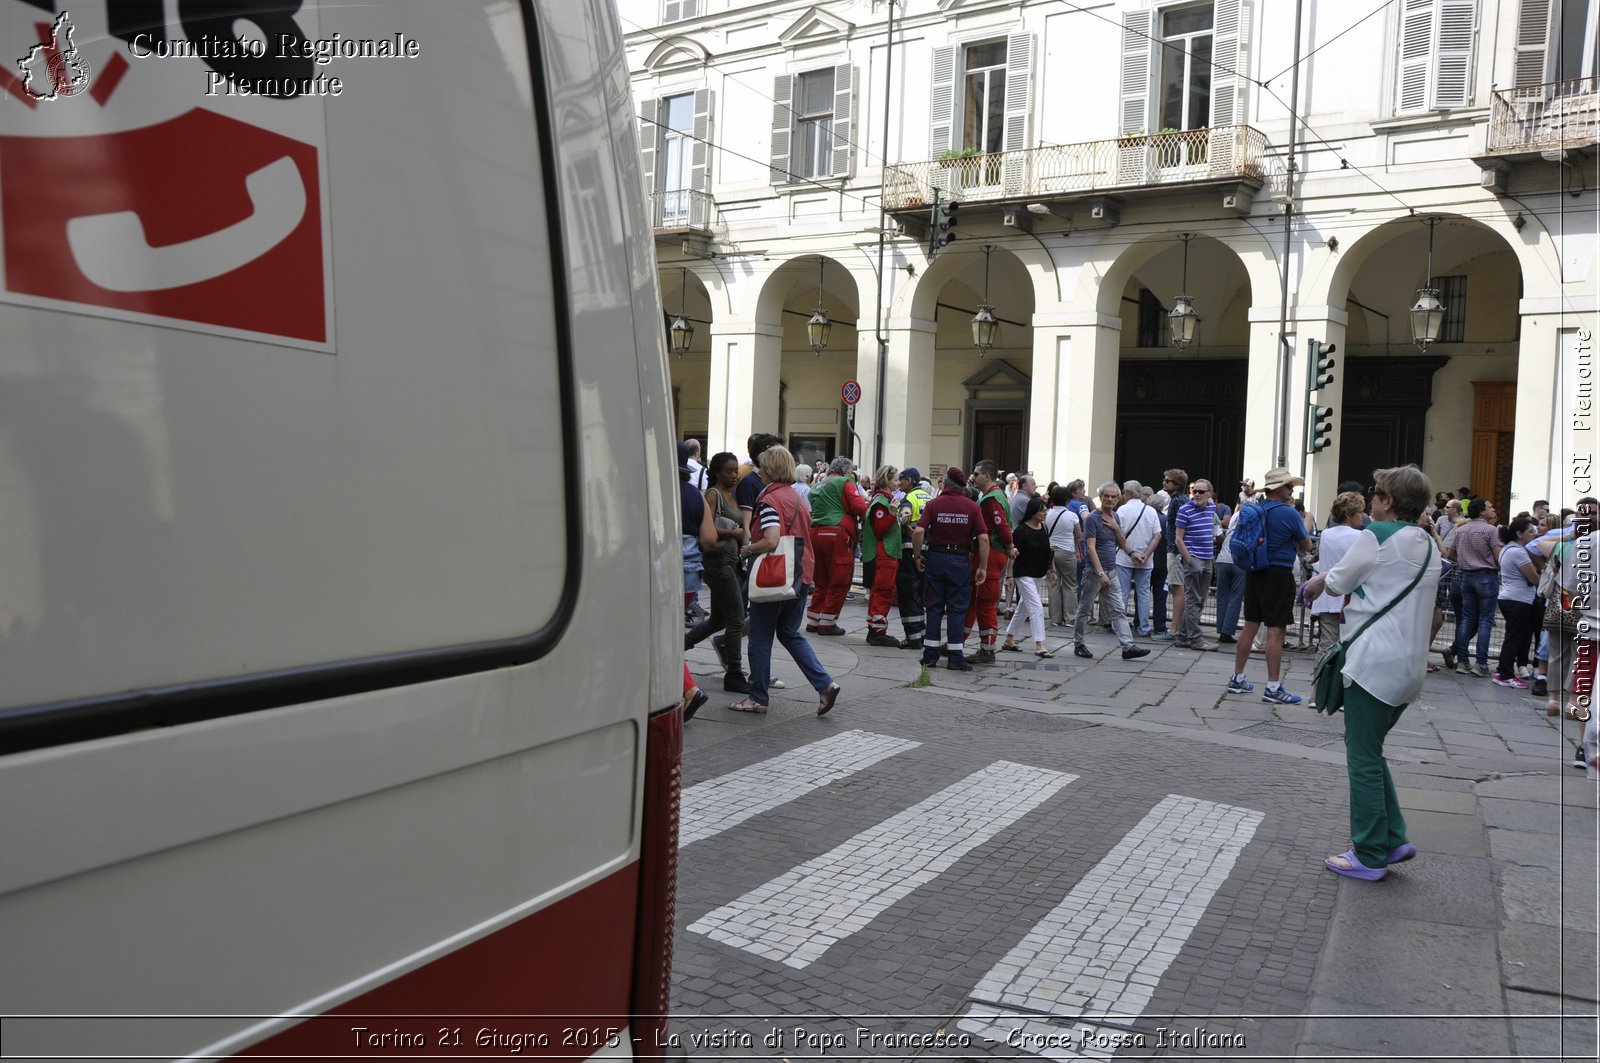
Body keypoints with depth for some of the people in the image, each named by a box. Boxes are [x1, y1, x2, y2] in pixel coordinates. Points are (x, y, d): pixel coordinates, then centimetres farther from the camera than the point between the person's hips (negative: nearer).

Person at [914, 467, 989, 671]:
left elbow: (918, 532, -13)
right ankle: (956, 658, 4)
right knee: (957, 609, 4)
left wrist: (918, 555, 1)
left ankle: (930, 654, 14)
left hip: (935, 557, 1)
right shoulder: (972, 507, -3)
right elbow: (983, 538, -10)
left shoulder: (934, 504, -2)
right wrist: (983, 567, -4)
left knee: (935, 607, 11)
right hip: (960, 560, -1)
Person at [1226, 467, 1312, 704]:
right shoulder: (1289, 513, -12)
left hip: (1254, 572, 7)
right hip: (1279, 575, -7)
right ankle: (1273, 688, -2)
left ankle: (1237, 679, 18)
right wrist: (1305, 525, 23)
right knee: (1276, 631, -4)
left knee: (1250, 627, 13)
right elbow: (1306, 546, 1)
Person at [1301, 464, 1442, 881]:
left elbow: (1336, 582, -3)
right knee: (1370, 752, 19)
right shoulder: (1428, 546, 13)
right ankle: (1393, 838, 17)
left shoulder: (1377, 536, -12)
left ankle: (1369, 855, 7)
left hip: (1375, 664, -8)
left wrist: (1314, 584, 18)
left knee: (1363, 759, 1)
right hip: (1411, 665, 8)